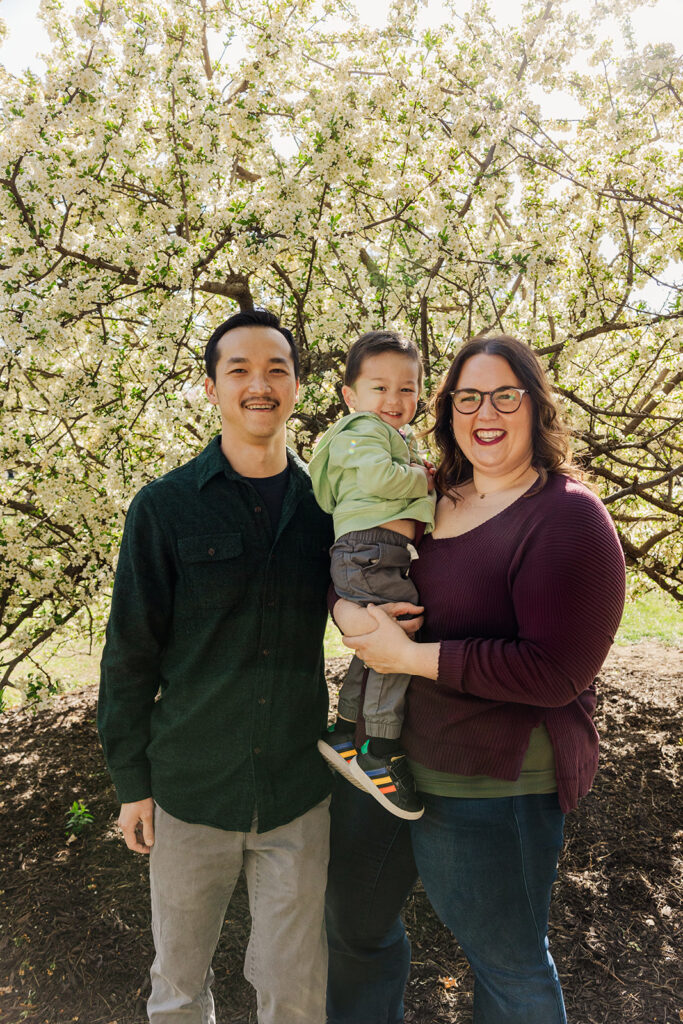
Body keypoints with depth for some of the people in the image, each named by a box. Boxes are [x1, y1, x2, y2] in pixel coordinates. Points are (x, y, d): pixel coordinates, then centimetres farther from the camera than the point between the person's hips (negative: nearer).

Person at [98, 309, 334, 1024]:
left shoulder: (326, 507, -1)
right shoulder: (165, 507, -7)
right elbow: (131, 649, -3)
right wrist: (131, 779, -1)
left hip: (299, 791, 1)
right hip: (190, 788, -1)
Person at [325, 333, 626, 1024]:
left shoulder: (568, 518, -17)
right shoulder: (426, 498, 4)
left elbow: (555, 672, -24)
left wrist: (413, 656, -23)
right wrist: (349, 608, -13)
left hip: (491, 786, -7)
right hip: (381, 752, 7)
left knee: (509, 965, 16)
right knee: (354, 921, 26)